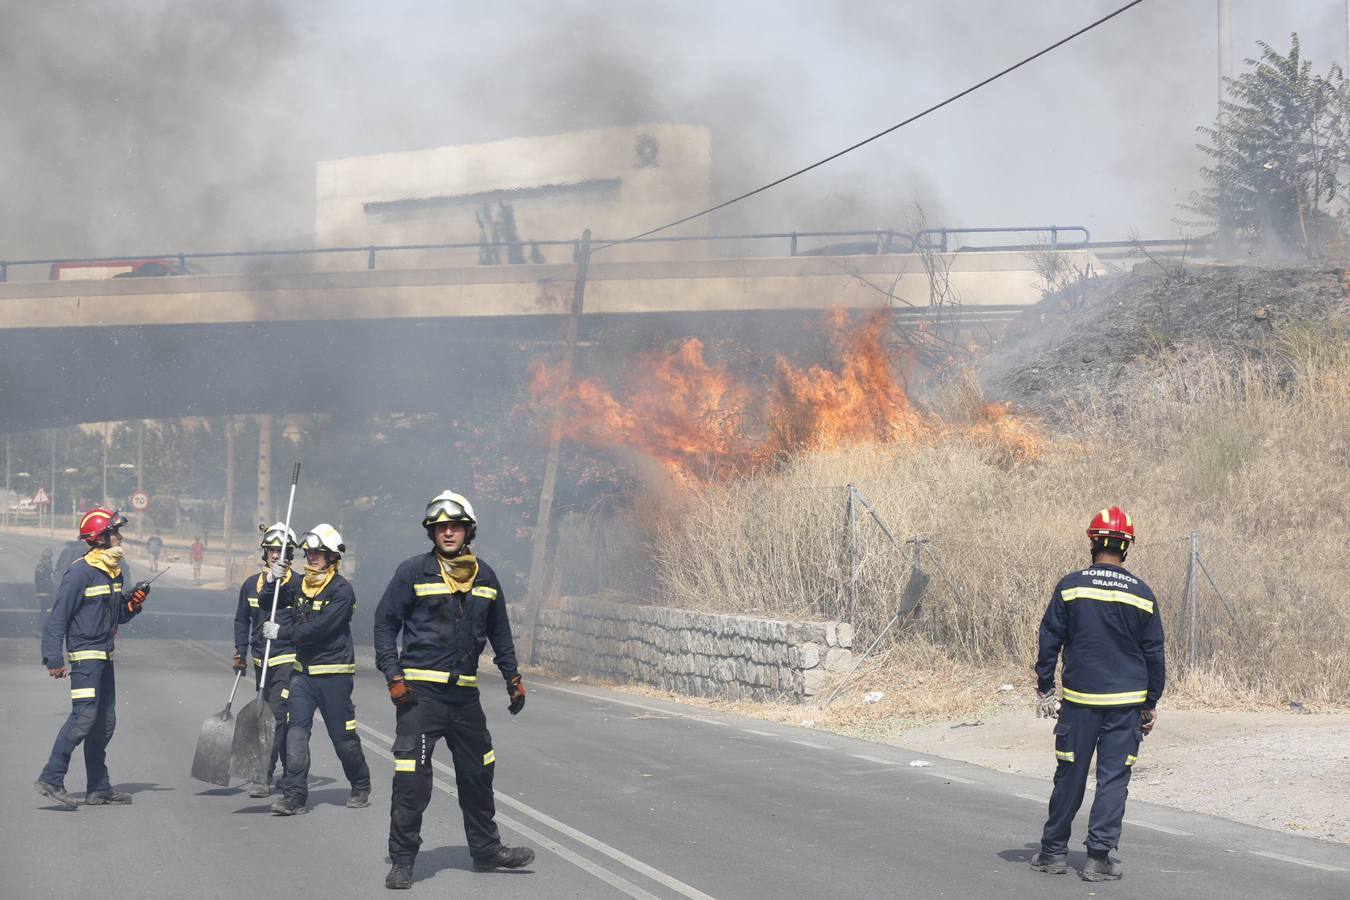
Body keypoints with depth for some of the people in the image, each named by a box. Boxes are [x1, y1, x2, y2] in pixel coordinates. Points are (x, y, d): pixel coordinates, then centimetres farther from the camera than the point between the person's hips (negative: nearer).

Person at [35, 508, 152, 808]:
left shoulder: (113, 571, 14)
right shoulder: (80, 572, -13)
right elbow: (58, 617, -14)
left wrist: (132, 603, 2)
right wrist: (54, 659, -19)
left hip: (105, 657, 9)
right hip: (85, 656, -9)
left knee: (105, 722, 10)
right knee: (84, 716, -17)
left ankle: (99, 788, 17)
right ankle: (51, 779, -13)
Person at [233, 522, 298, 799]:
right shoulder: (251, 584, 9)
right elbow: (242, 620, 17)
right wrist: (240, 651, 8)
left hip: (287, 659, -6)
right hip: (261, 660, 6)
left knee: (277, 716, -13)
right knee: (270, 716, 14)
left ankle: (265, 777, -13)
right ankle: (290, 772, 27)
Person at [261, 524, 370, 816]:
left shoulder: (342, 590, -13)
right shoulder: (301, 584, 9)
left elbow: (319, 628, -22)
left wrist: (281, 632, -17)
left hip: (334, 674, -5)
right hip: (303, 671, 6)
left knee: (343, 736, 5)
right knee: (295, 731, -8)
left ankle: (361, 788, 25)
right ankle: (294, 795, -9)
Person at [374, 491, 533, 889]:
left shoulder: (484, 577, 10)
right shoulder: (414, 571, -4)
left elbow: (500, 632, 21)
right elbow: (385, 623, -2)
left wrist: (512, 678, 17)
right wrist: (394, 677, -10)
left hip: (464, 692, 5)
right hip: (420, 690, -5)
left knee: (478, 773, 13)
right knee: (412, 777, -9)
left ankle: (486, 850, 27)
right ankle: (402, 860, -1)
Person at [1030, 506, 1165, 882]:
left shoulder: (1070, 586, -3)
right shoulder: (1142, 594, 0)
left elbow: (1049, 640, -1)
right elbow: (1154, 653, 6)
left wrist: (1044, 687, 10)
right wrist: (1150, 703, 15)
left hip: (1079, 698, 0)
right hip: (1127, 701, 0)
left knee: (1070, 774, 8)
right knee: (1114, 777, 3)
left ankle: (1053, 851, 16)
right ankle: (1099, 857, -1)